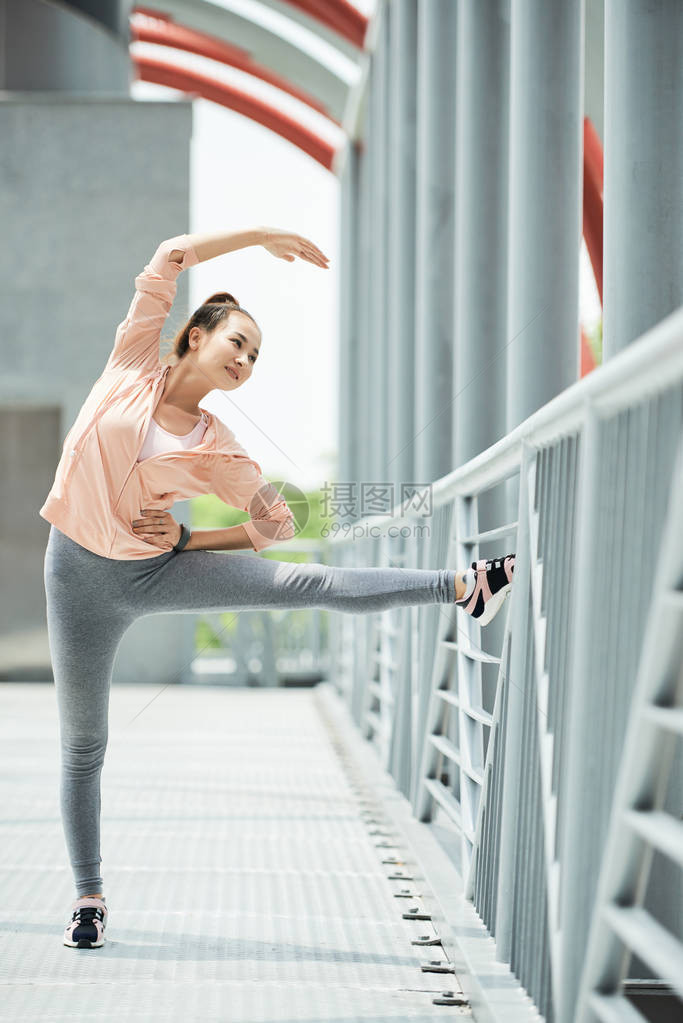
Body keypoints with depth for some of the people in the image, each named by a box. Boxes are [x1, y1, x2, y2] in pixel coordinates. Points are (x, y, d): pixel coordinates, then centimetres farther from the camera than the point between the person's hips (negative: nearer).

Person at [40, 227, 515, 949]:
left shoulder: (216, 450, 1)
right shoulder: (131, 367, -2)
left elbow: (278, 524, 7)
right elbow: (171, 257, -4)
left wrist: (184, 538, -3)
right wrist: (261, 236, -3)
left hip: (158, 569, 2)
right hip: (80, 577, -1)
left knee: (308, 584, -13)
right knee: (83, 746, 2)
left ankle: (466, 588, -8)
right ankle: (87, 897, 14)